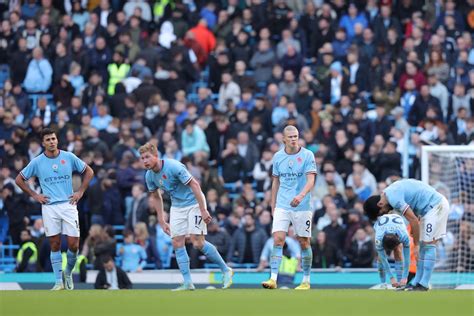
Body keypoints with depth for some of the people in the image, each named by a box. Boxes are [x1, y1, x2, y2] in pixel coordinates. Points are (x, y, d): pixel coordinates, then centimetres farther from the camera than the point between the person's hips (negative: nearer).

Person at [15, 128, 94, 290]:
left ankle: (68, 273, 19)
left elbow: (89, 171, 13)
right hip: (49, 207, 0)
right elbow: (19, 179, 11)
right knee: (55, 245, 0)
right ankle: (59, 281, 6)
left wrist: (80, 192, 5)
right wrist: (34, 195, 4)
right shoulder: (37, 162, 2)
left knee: (73, 244, -5)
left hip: (68, 204, 0)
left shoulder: (69, 157, 2)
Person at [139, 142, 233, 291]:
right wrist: (161, 221, 11)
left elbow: (194, 185, -22)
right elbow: (155, 197, 13)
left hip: (194, 202, -7)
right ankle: (188, 283, -2)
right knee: (177, 243, -5)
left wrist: (203, 210, -23)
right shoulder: (149, 175, -3)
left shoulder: (173, 166, -25)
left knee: (198, 242, -14)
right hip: (177, 206, 7)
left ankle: (226, 270, 3)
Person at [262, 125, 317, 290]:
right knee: (278, 239, -11)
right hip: (282, 206, 2)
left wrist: (301, 195, -31)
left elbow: (311, 180, -14)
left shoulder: (307, 155, -5)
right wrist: (273, 205, 14)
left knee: (304, 242, 4)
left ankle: (306, 281, 15)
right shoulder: (278, 156, 6)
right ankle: (273, 279, -15)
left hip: (302, 207, -2)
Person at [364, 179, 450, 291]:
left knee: (428, 244, -11)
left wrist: (415, 245, -13)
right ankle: (417, 282, 10)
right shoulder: (390, 192, 9)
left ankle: (424, 285, -12)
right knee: (423, 246, 9)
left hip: (436, 206, -10)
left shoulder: (394, 199, -22)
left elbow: (414, 220, -21)